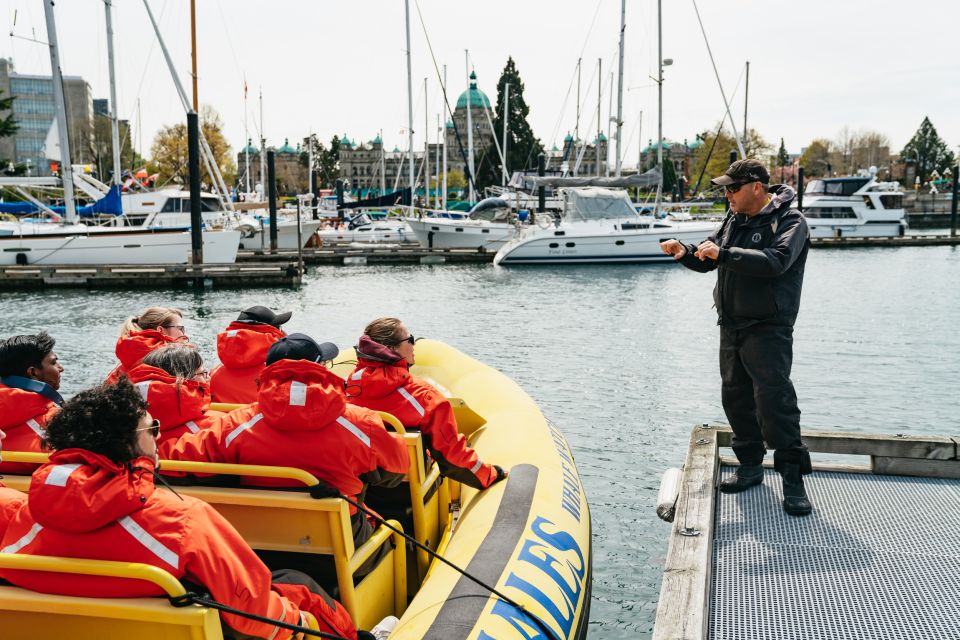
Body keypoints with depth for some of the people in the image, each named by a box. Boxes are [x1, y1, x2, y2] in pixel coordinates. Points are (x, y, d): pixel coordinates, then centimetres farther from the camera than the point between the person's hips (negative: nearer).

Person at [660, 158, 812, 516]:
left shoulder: (789, 221, -10)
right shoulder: (734, 219, 13)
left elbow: (775, 261, -28)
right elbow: (708, 260, 17)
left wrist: (724, 253, -30)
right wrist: (685, 253, -4)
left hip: (768, 329, -8)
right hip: (731, 325, 8)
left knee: (774, 397, -15)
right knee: (735, 397, 12)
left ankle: (793, 478, -7)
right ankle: (751, 466, 26)